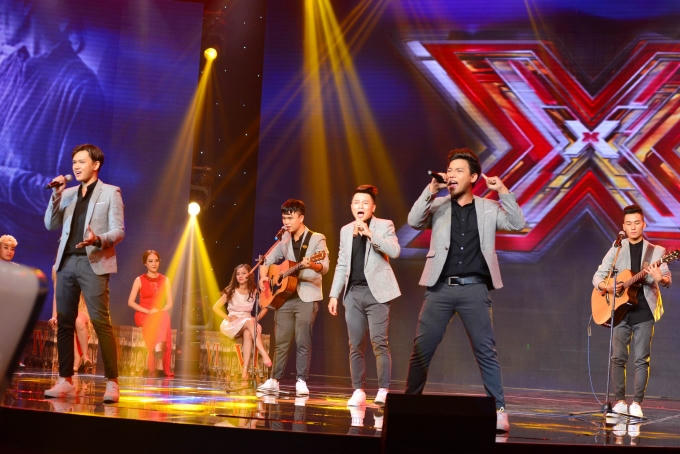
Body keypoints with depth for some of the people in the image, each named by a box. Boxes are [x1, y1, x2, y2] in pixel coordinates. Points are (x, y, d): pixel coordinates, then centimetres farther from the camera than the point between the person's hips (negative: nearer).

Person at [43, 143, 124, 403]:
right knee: (64, 322, 4)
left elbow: (118, 231, -2)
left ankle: (112, 382, -10)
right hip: (66, 262, 5)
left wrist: (98, 240, -21)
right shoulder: (68, 194, 19)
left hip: (93, 263, -5)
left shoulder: (110, 193, 5)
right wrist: (56, 195, 1)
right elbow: (51, 225, 11)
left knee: (100, 321, -12)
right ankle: (65, 381, 10)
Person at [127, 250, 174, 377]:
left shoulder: (165, 280, 13)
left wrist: (159, 311, -14)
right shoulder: (139, 280, 6)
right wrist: (147, 311, -14)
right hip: (142, 315, -2)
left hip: (161, 315, 2)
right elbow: (130, 302, 0)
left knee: (165, 318, -35)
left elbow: (169, 303, 8)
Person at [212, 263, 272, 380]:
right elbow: (216, 307, 1)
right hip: (230, 325, -2)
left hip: (248, 325, 2)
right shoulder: (231, 291, 2)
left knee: (248, 333, -38)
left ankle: (245, 370, -46)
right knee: (250, 321, -35)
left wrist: (256, 319, -3)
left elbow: (264, 308, 14)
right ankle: (264, 354, -49)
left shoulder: (254, 292, 6)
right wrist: (228, 318, -12)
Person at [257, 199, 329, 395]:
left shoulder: (316, 239, -3)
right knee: (280, 340, 5)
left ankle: (301, 382, 0)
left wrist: (312, 265, -36)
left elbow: (324, 267, -15)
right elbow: (268, 260, 23)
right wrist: (263, 275, 3)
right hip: (284, 295, 5)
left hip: (307, 296, -5)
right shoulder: (284, 239, 14)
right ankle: (274, 380, 11)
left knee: (303, 341, -6)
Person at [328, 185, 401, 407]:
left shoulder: (384, 225, 2)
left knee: (379, 343, -10)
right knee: (355, 345, 4)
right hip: (353, 292, 5)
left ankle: (383, 391, -5)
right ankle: (358, 391, 11)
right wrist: (334, 295, 11)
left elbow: (395, 251, -15)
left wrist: (370, 233, -21)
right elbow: (342, 265, 17)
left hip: (376, 291, -5)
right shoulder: (346, 230, 16)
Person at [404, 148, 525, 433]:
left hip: (474, 289, -1)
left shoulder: (488, 208, 8)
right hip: (441, 288, 1)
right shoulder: (438, 206, 8)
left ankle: (498, 409, 5)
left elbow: (517, 224, -2)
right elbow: (413, 222, -7)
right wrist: (431, 190, -16)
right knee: (421, 349, 1)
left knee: (486, 351, -1)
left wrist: (502, 191, -11)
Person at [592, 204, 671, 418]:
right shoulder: (616, 250, 11)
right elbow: (597, 277, 10)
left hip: (644, 311, -1)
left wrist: (660, 278, -26)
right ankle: (619, 401, 5)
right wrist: (607, 286, -12)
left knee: (641, 359, -4)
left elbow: (668, 280, -2)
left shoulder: (656, 251, 8)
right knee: (618, 357, -2)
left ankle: (637, 403, 0)